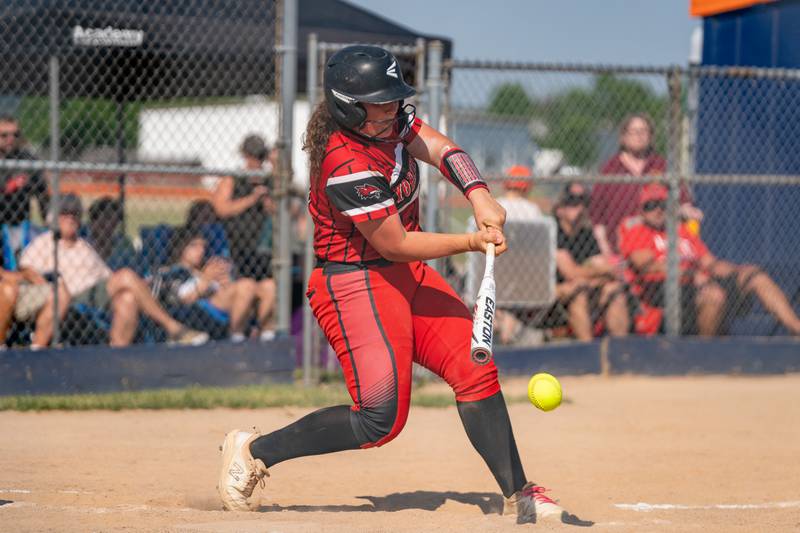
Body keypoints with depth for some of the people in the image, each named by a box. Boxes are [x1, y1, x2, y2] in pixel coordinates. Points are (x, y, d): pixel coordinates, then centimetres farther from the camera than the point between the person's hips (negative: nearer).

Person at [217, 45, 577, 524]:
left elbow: (440, 148, -7)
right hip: (355, 283, -9)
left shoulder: (387, 119, -1)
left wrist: (480, 197, -24)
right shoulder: (348, 167, -27)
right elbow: (395, 245, -22)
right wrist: (471, 243, -21)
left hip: (406, 276, 10)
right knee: (381, 419, -15)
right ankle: (254, 451, -2)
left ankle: (519, 495, 7)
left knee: (475, 368, 2)